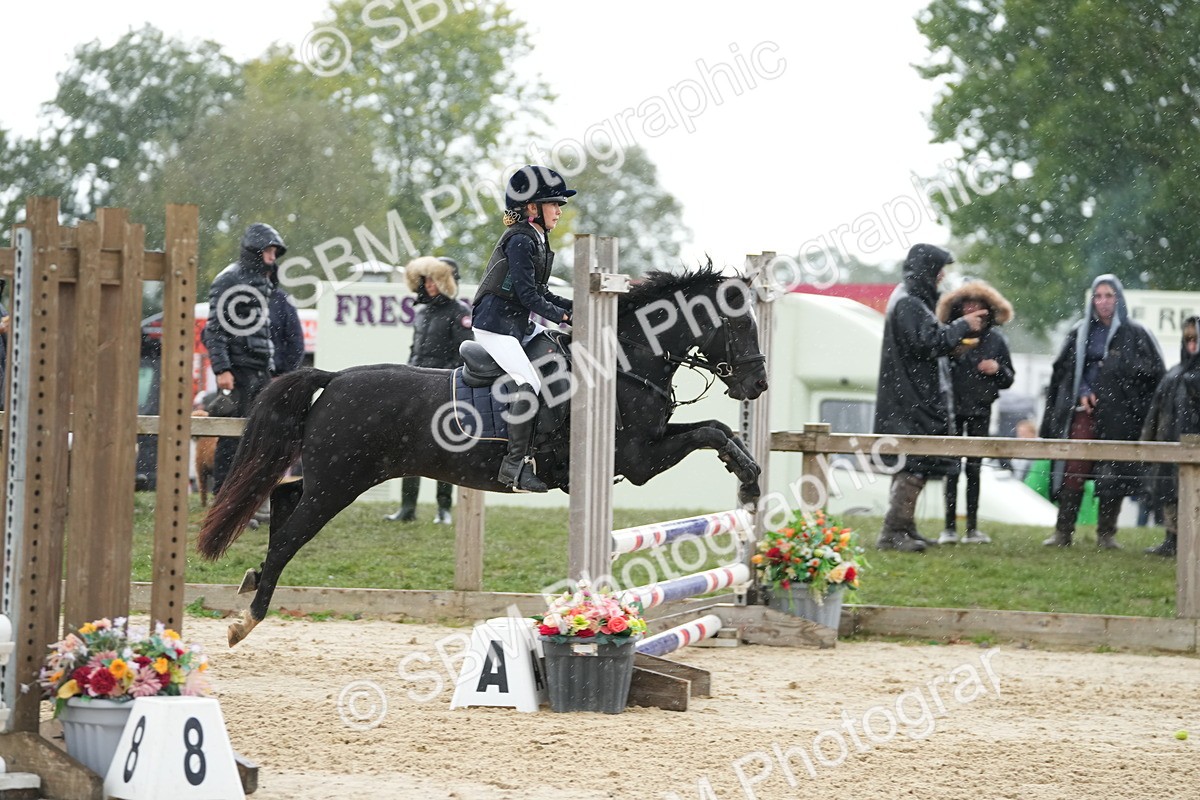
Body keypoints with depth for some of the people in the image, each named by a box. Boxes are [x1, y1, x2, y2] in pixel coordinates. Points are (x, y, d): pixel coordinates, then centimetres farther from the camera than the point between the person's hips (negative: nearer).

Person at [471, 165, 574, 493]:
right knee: (530, 383, -22)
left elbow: (539, 292, 18)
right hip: (496, 324, -11)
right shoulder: (520, 241, -15)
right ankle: (515, 464, -22)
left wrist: (572, 306, 7)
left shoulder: (537, 240, 15)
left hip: (521, 324, 11)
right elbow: (527, 294, -20)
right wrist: (563, 316, -19)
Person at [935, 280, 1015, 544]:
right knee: (951, 468, -5)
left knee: (974, 468, 6)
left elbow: (1009, 379, 14)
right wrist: (952, 353, -19)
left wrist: (998, 369, -7)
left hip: (980, 409, 3)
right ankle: (950, 527, -4)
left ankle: (972, 528, 9)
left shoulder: (995, 338, 8)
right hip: (952, 406, -3)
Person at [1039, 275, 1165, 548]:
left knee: (1113, 474, -1)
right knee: (1073, 470, -6)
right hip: (1084, 411, 1)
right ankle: (1063, 532, -3)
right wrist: (1082, 392, -4)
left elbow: (1155, 370, 1)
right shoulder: (1080, 332, 11)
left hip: (1119, 415, -1)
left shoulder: (1134, 333, 3)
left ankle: (1106, 533, 8)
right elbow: (1065, 368, 11)